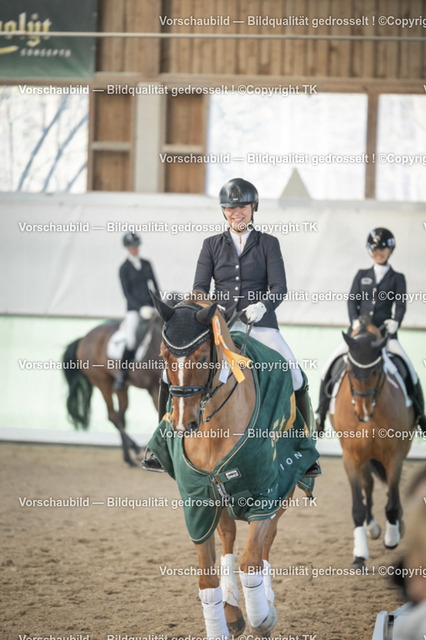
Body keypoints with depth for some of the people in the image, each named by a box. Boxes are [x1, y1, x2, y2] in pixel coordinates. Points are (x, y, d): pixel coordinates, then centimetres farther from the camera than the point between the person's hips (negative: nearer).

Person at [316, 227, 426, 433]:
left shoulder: (397, 278, 12)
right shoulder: (362, 275, 16)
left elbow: (401, 304, 1)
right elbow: (352, 300, 7)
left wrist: (395, 322, -19)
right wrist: (355, 322, -11)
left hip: (385, 333, -2)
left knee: (408, 370, -20)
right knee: (330, 365, -14)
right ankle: (322, 412, -3)